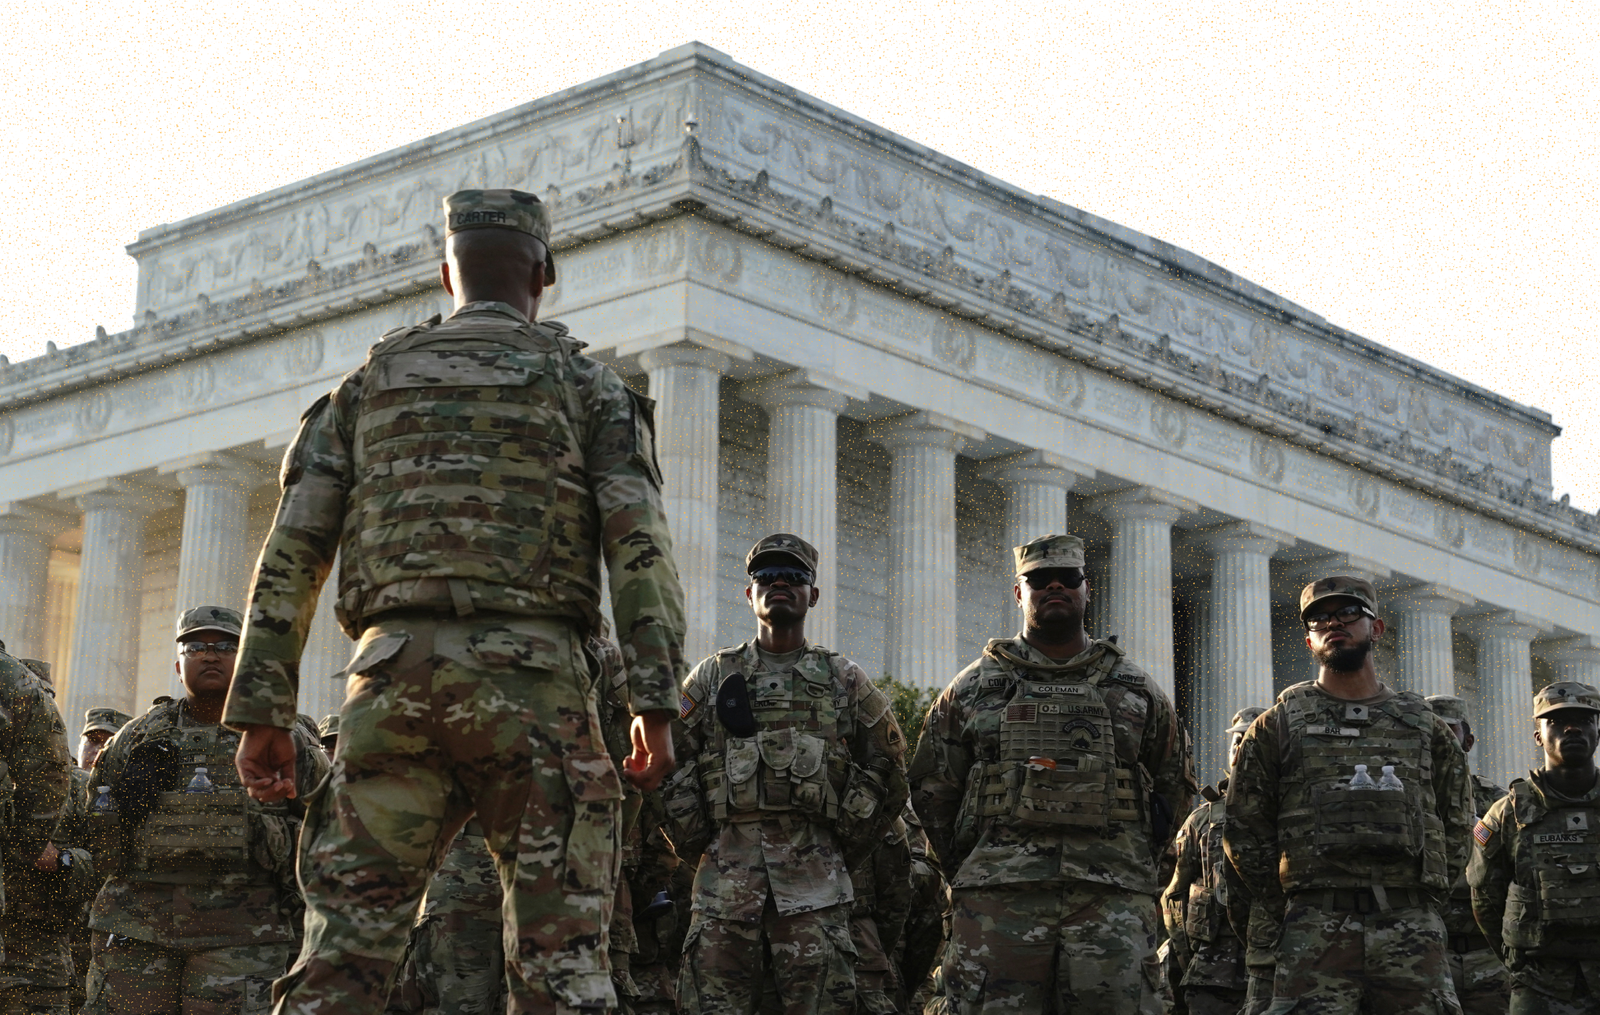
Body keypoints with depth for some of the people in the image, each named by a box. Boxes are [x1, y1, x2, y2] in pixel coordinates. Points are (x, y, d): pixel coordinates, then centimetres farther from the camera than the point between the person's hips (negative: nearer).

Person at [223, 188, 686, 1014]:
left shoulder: (368, 384, 18)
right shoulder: (583, 382, 11)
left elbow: (290, 551, 9)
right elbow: (639, 545, -3)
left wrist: (261, 713, 8)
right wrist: (656, 705, -5)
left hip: (394, 672, 2)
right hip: (530, 676, -2)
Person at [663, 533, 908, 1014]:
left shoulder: (844, 680, 13)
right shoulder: (712, 677, 13)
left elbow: (888, 773, 16)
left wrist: (846, 843, 9)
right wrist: (696, 844, 5)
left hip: (814, 882, 0)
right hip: (726, 879, 0)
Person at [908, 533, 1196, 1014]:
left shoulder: (1135, 687, 16)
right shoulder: (972, 688, 13)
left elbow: (1175, 786, 23)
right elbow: (932, 789, 16)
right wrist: (968, 872, 10)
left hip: (1112, 902, 1)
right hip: (999, 902, -1)